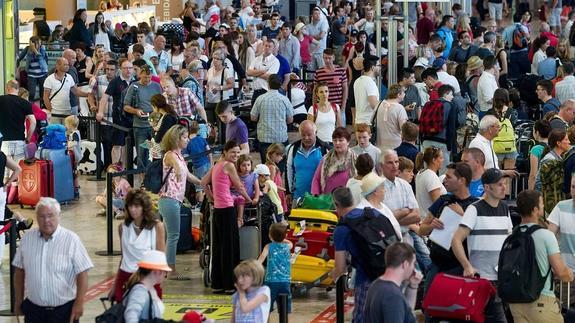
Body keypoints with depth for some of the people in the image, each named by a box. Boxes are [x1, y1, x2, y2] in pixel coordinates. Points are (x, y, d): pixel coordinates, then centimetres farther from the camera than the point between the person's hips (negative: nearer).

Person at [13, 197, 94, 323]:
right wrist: (18, 301, 12)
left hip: (64, 310, -3)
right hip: (33, 310, 3)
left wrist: (79, 303, -15)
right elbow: (20, 271, 11)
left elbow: (82, 273, -9)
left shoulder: (71, 239, -9)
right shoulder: (27, 238, 2)